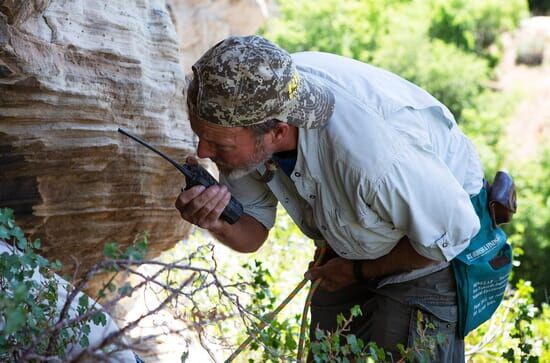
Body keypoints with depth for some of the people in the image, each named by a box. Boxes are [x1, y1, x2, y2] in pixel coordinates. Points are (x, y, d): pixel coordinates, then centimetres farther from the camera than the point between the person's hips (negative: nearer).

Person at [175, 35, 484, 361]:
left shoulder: (369, 154, -44)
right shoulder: (243, 106, -23)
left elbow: (453, 231, -26)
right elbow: (251, 235, -10)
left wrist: (359, 271, -15)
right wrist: (218, 222, -33)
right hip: (349, 246, 6)